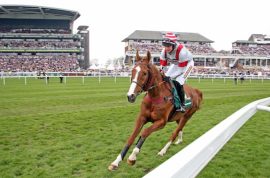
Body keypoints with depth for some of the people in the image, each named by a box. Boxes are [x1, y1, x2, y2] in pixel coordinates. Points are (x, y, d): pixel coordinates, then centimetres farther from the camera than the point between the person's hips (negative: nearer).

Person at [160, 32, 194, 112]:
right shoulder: (164, 51, -21)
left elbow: (181, 69, -34)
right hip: (175, 64, 7)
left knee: (178, 83, -23)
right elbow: (162, 65, -10)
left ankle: (182, 105, -11)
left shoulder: (181, 51, -40)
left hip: (187, 64, -7)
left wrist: (170, 76, -36)